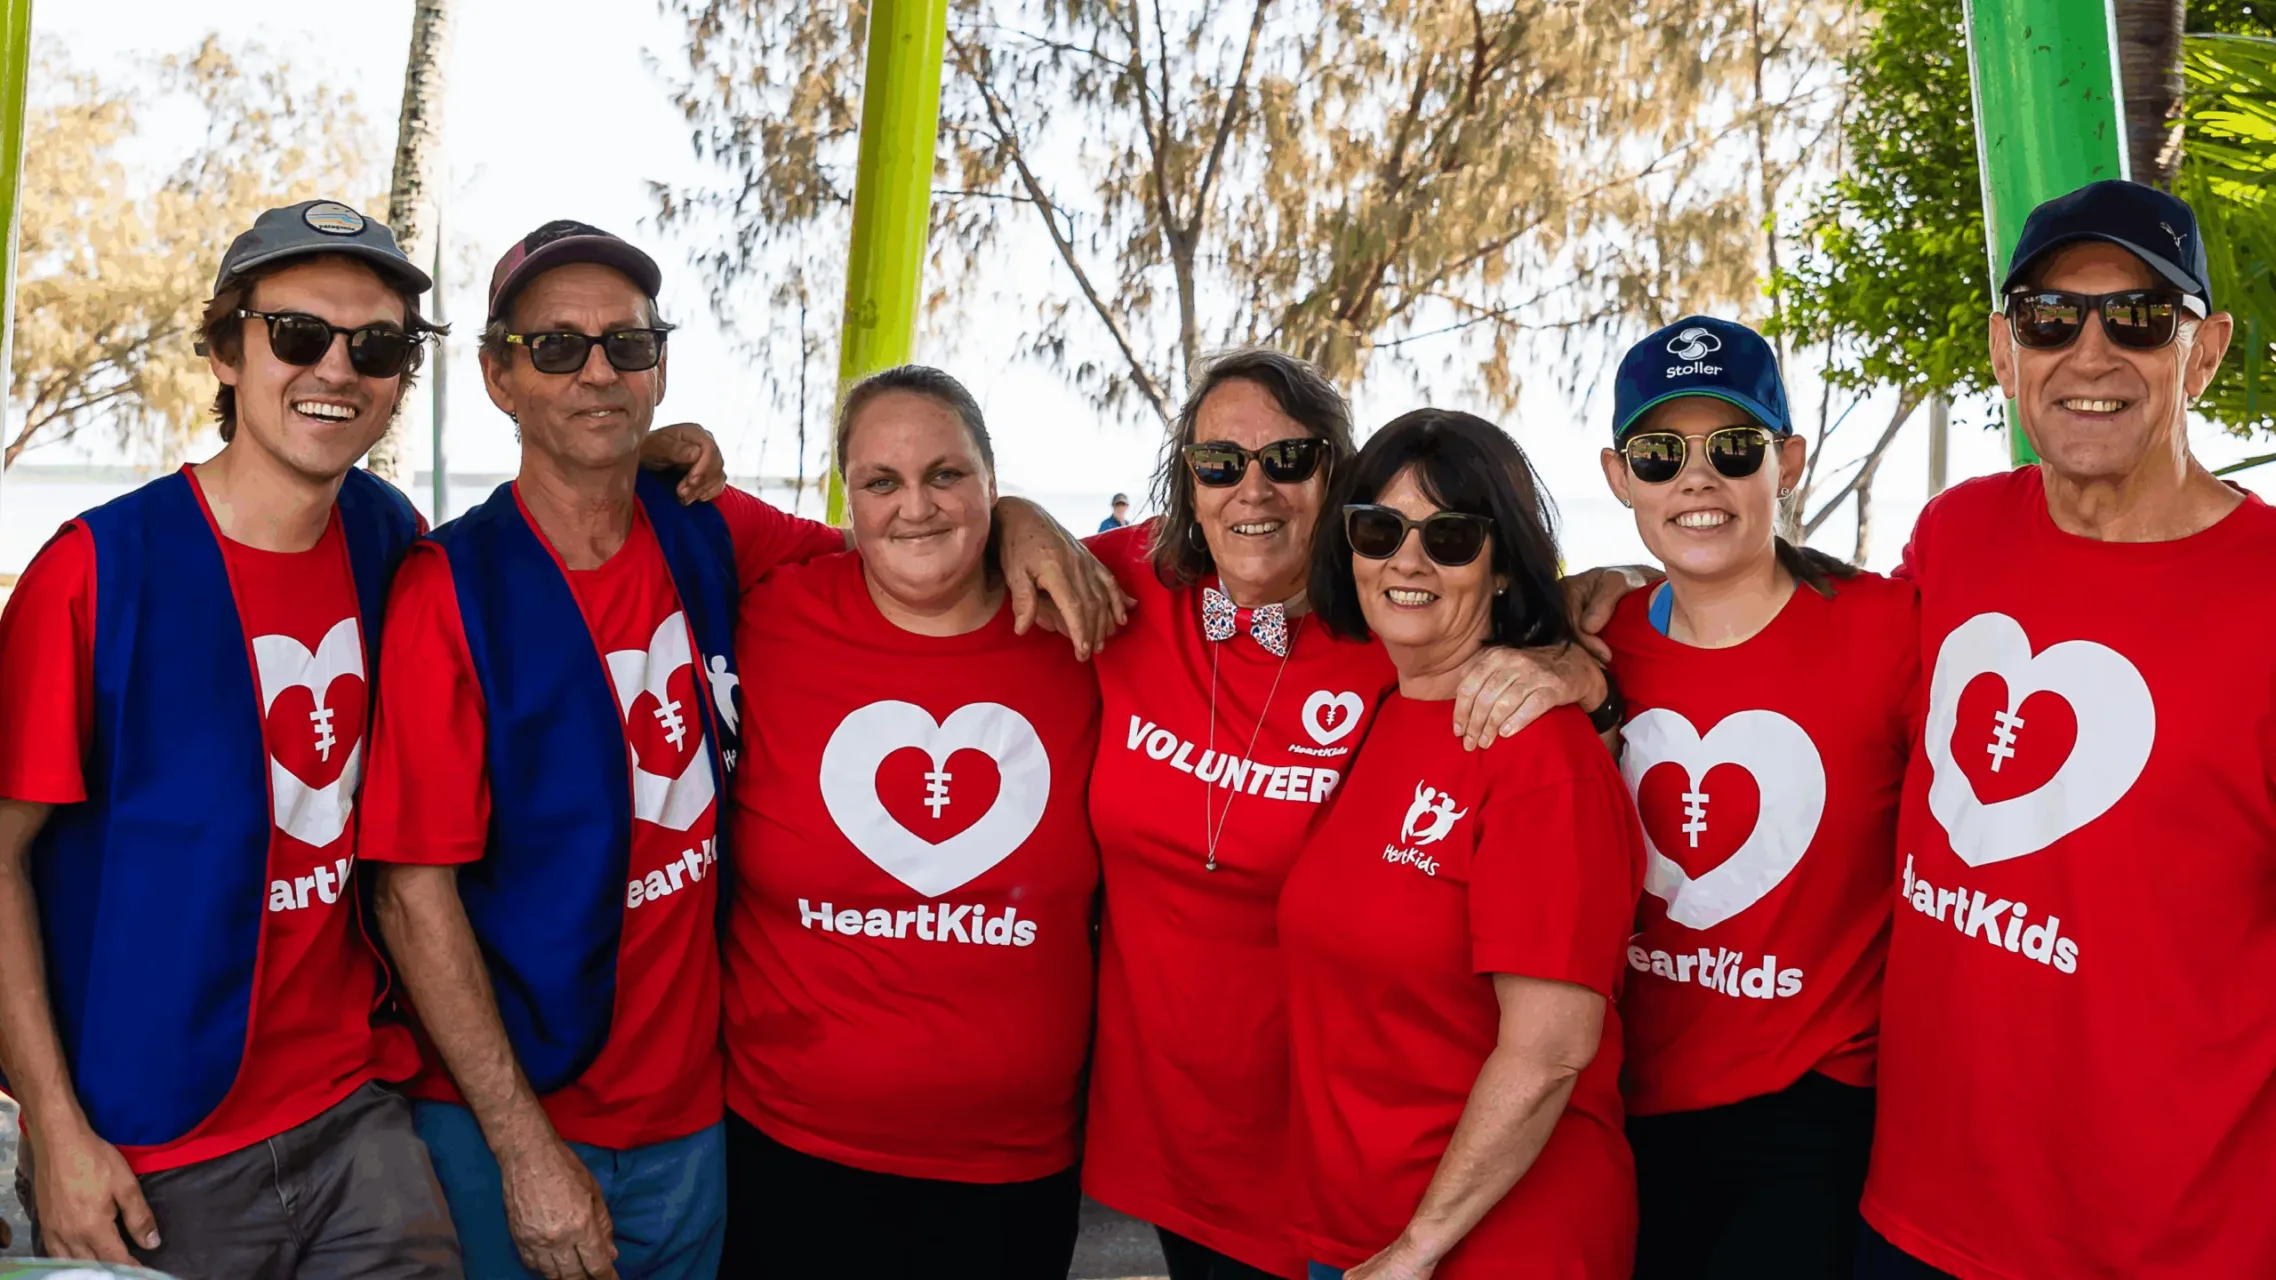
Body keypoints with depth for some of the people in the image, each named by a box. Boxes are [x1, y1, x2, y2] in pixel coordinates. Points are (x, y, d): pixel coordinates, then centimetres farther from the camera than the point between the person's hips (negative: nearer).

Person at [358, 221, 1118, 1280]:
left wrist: (1016, 522, -9)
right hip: (505, 1119, -4)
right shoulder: (453, 588, -14)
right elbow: (416, 893, -15)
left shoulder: (712, 538, -2)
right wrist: (525, 1148, -16)